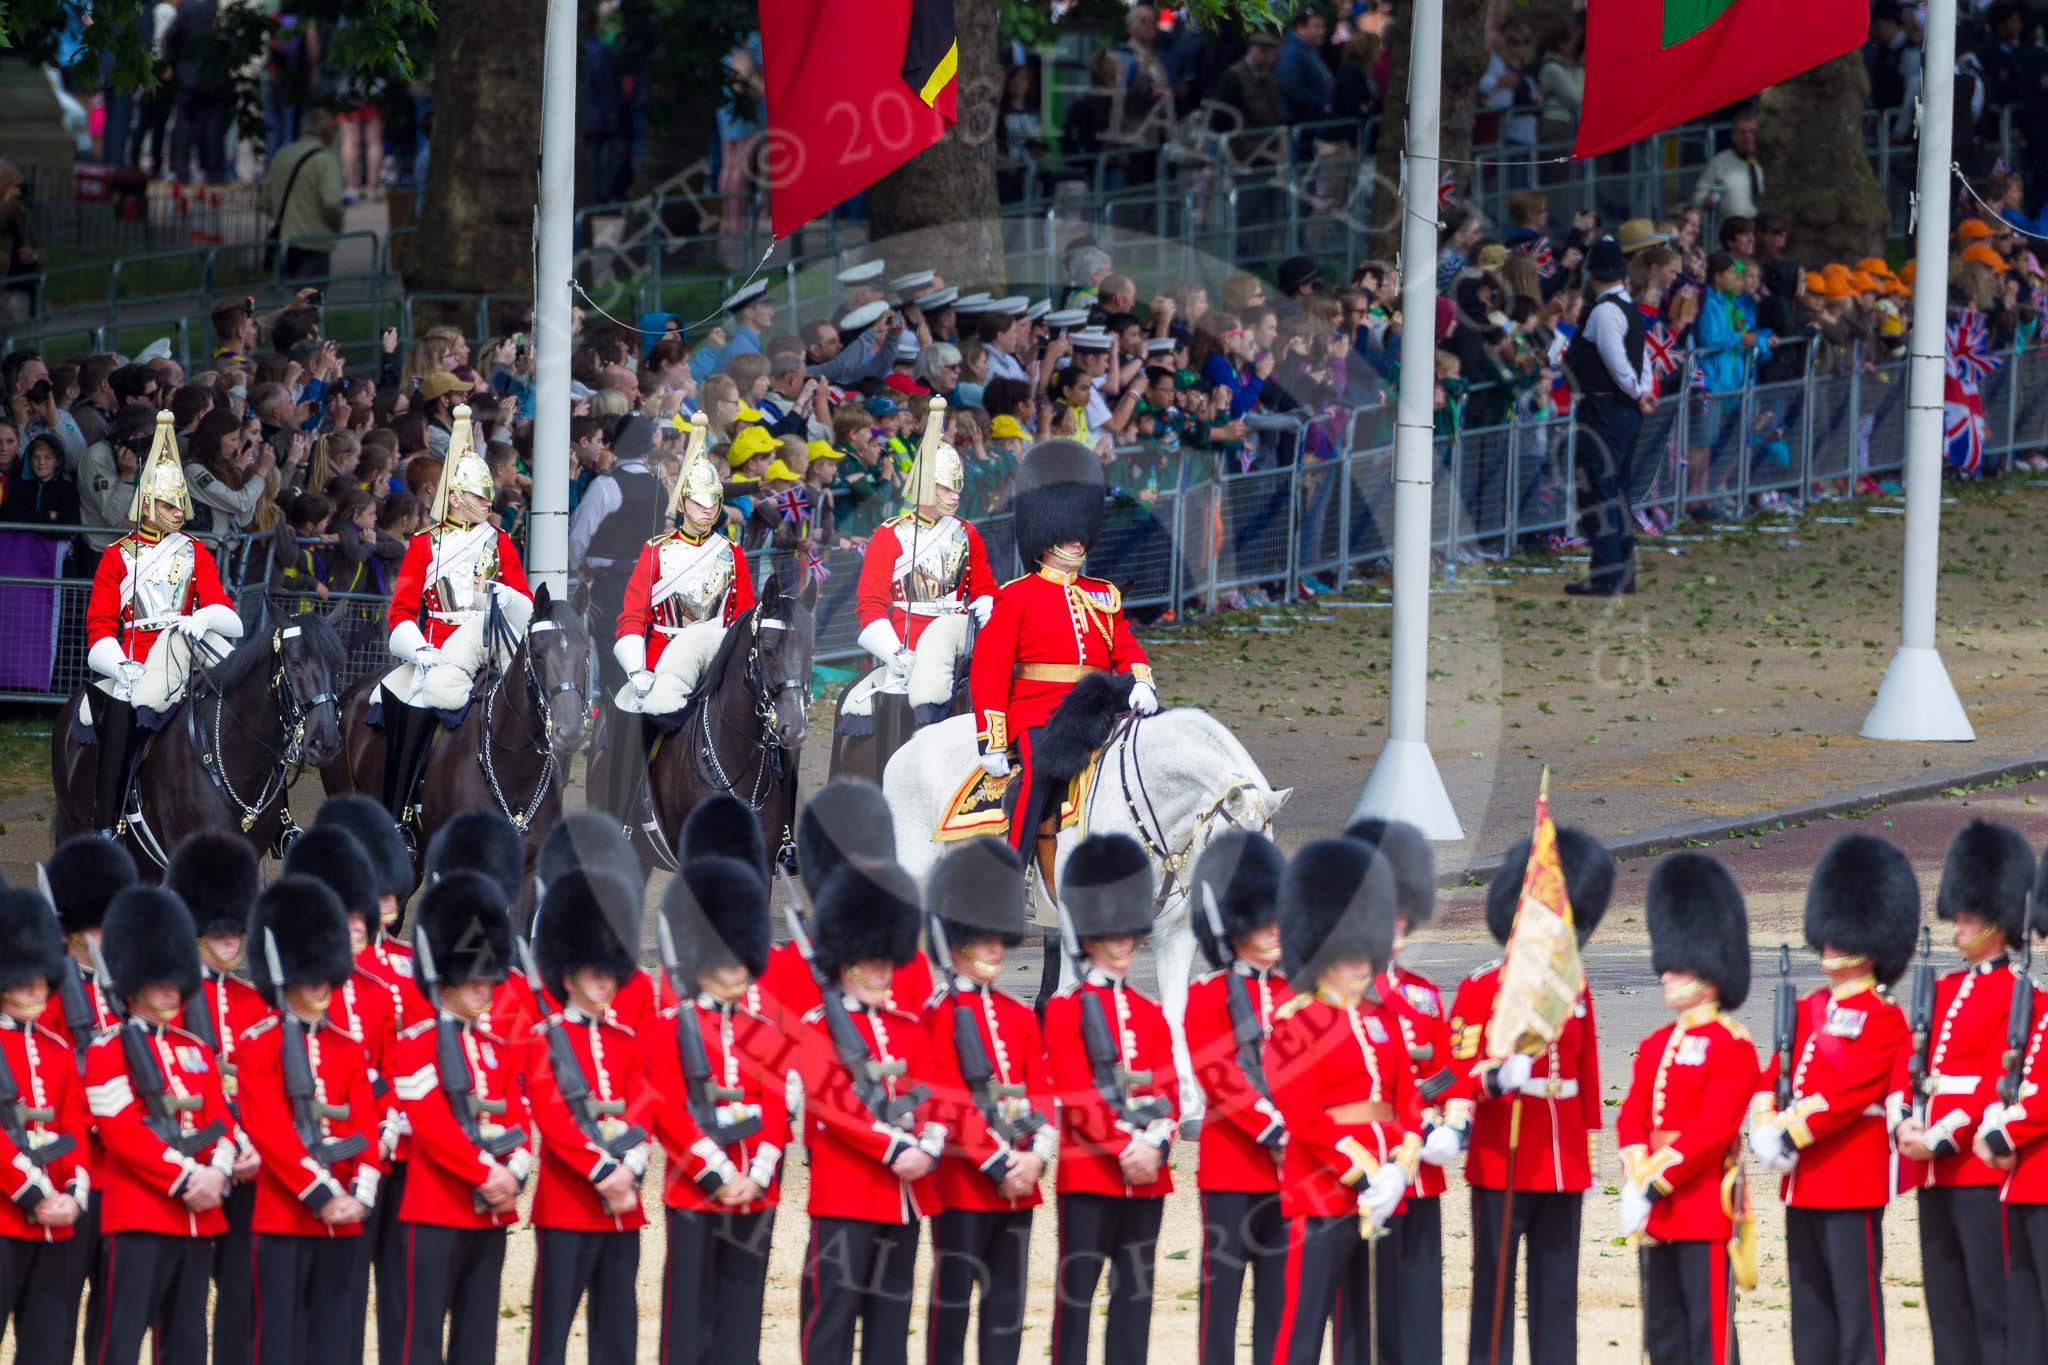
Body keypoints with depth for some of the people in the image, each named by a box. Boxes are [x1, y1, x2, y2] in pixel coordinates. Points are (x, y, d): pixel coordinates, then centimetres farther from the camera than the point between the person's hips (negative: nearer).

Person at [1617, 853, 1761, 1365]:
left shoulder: (1731, 1048, -8)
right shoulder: (1654, 1047, 15)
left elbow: (1714, 1126, -17)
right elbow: (1631, 1116, 9)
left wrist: (1660, 1177, -19)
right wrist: (1638, 1174, -8)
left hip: (1704, 1203, -8)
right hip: (1657, 1208, 8)